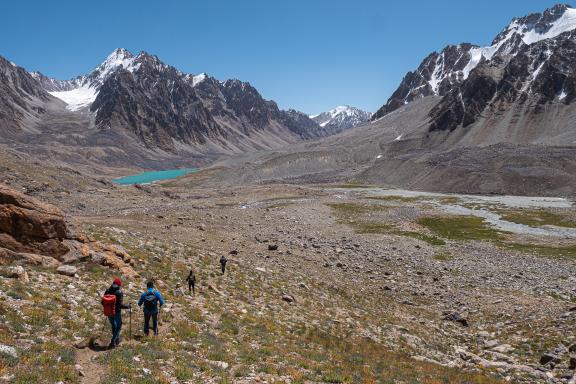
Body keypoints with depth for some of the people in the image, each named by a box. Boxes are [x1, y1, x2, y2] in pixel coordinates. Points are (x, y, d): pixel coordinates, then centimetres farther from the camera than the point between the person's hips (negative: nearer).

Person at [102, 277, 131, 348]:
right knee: (118, 327, 14)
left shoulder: (107, 291, -3)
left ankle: (117, 340, 39)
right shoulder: (119, 292, -19)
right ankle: (112, 342, 8)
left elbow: (102, 302, 2)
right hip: (117, 312, -5)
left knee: (113, 326, 23)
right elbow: (120, 304, -22)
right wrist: (128, 306, -7)